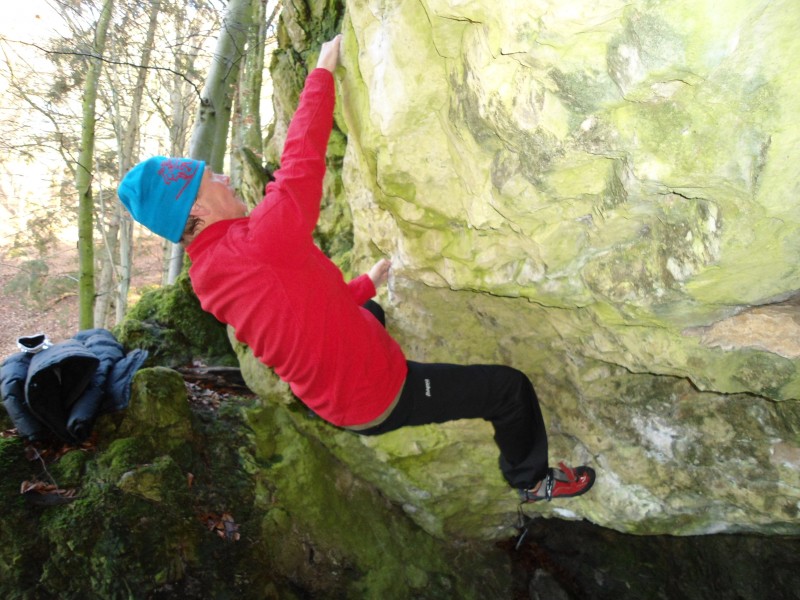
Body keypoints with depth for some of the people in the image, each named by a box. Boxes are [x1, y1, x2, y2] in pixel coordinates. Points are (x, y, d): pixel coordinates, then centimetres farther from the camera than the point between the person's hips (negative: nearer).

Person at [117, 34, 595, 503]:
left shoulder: (208, 276, 0)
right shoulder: (259, 242, -30)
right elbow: (302, 159, -24)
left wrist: (368, 282, 17)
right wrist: (324, 70, -8)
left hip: (330, 398, 9)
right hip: (379, 398, -9)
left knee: (371, 311, 37)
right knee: (511, 387, 0)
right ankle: (534, 481, 26)